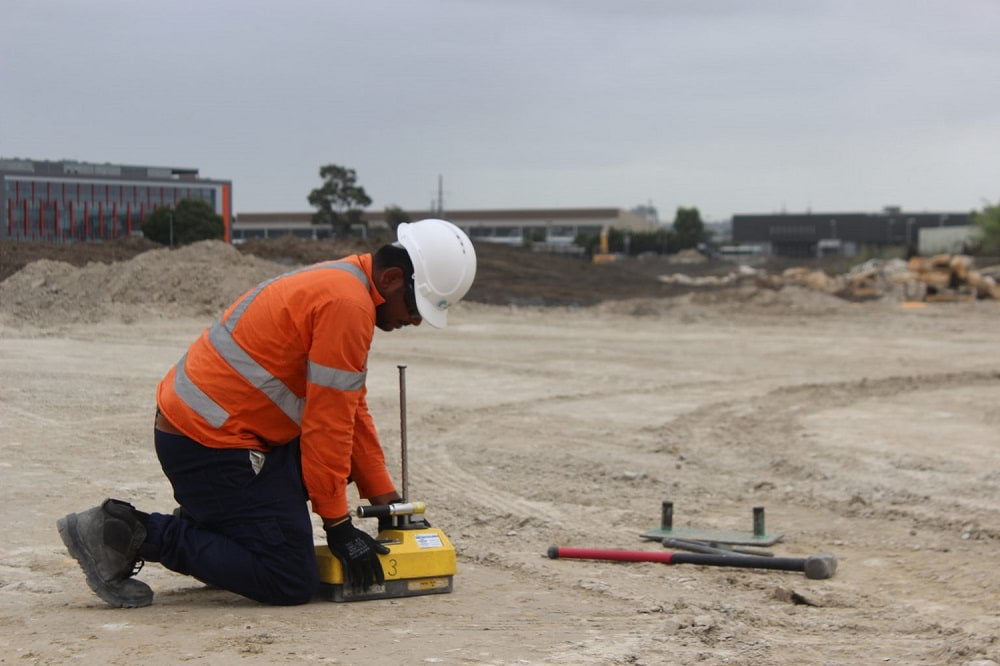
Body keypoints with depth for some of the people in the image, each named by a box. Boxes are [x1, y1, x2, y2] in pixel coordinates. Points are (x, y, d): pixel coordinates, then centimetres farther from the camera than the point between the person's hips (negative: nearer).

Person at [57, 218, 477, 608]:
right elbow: (327, 423, -17)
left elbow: (351, 408, 19)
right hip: (209, 444, -11)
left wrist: (385, 499, 17)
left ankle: (206, 524, 16)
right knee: (293, 584, -10)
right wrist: (338, 526, -8)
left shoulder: (342, 284, 14)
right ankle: (133, 533, -10)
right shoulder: (347, 304, -18)